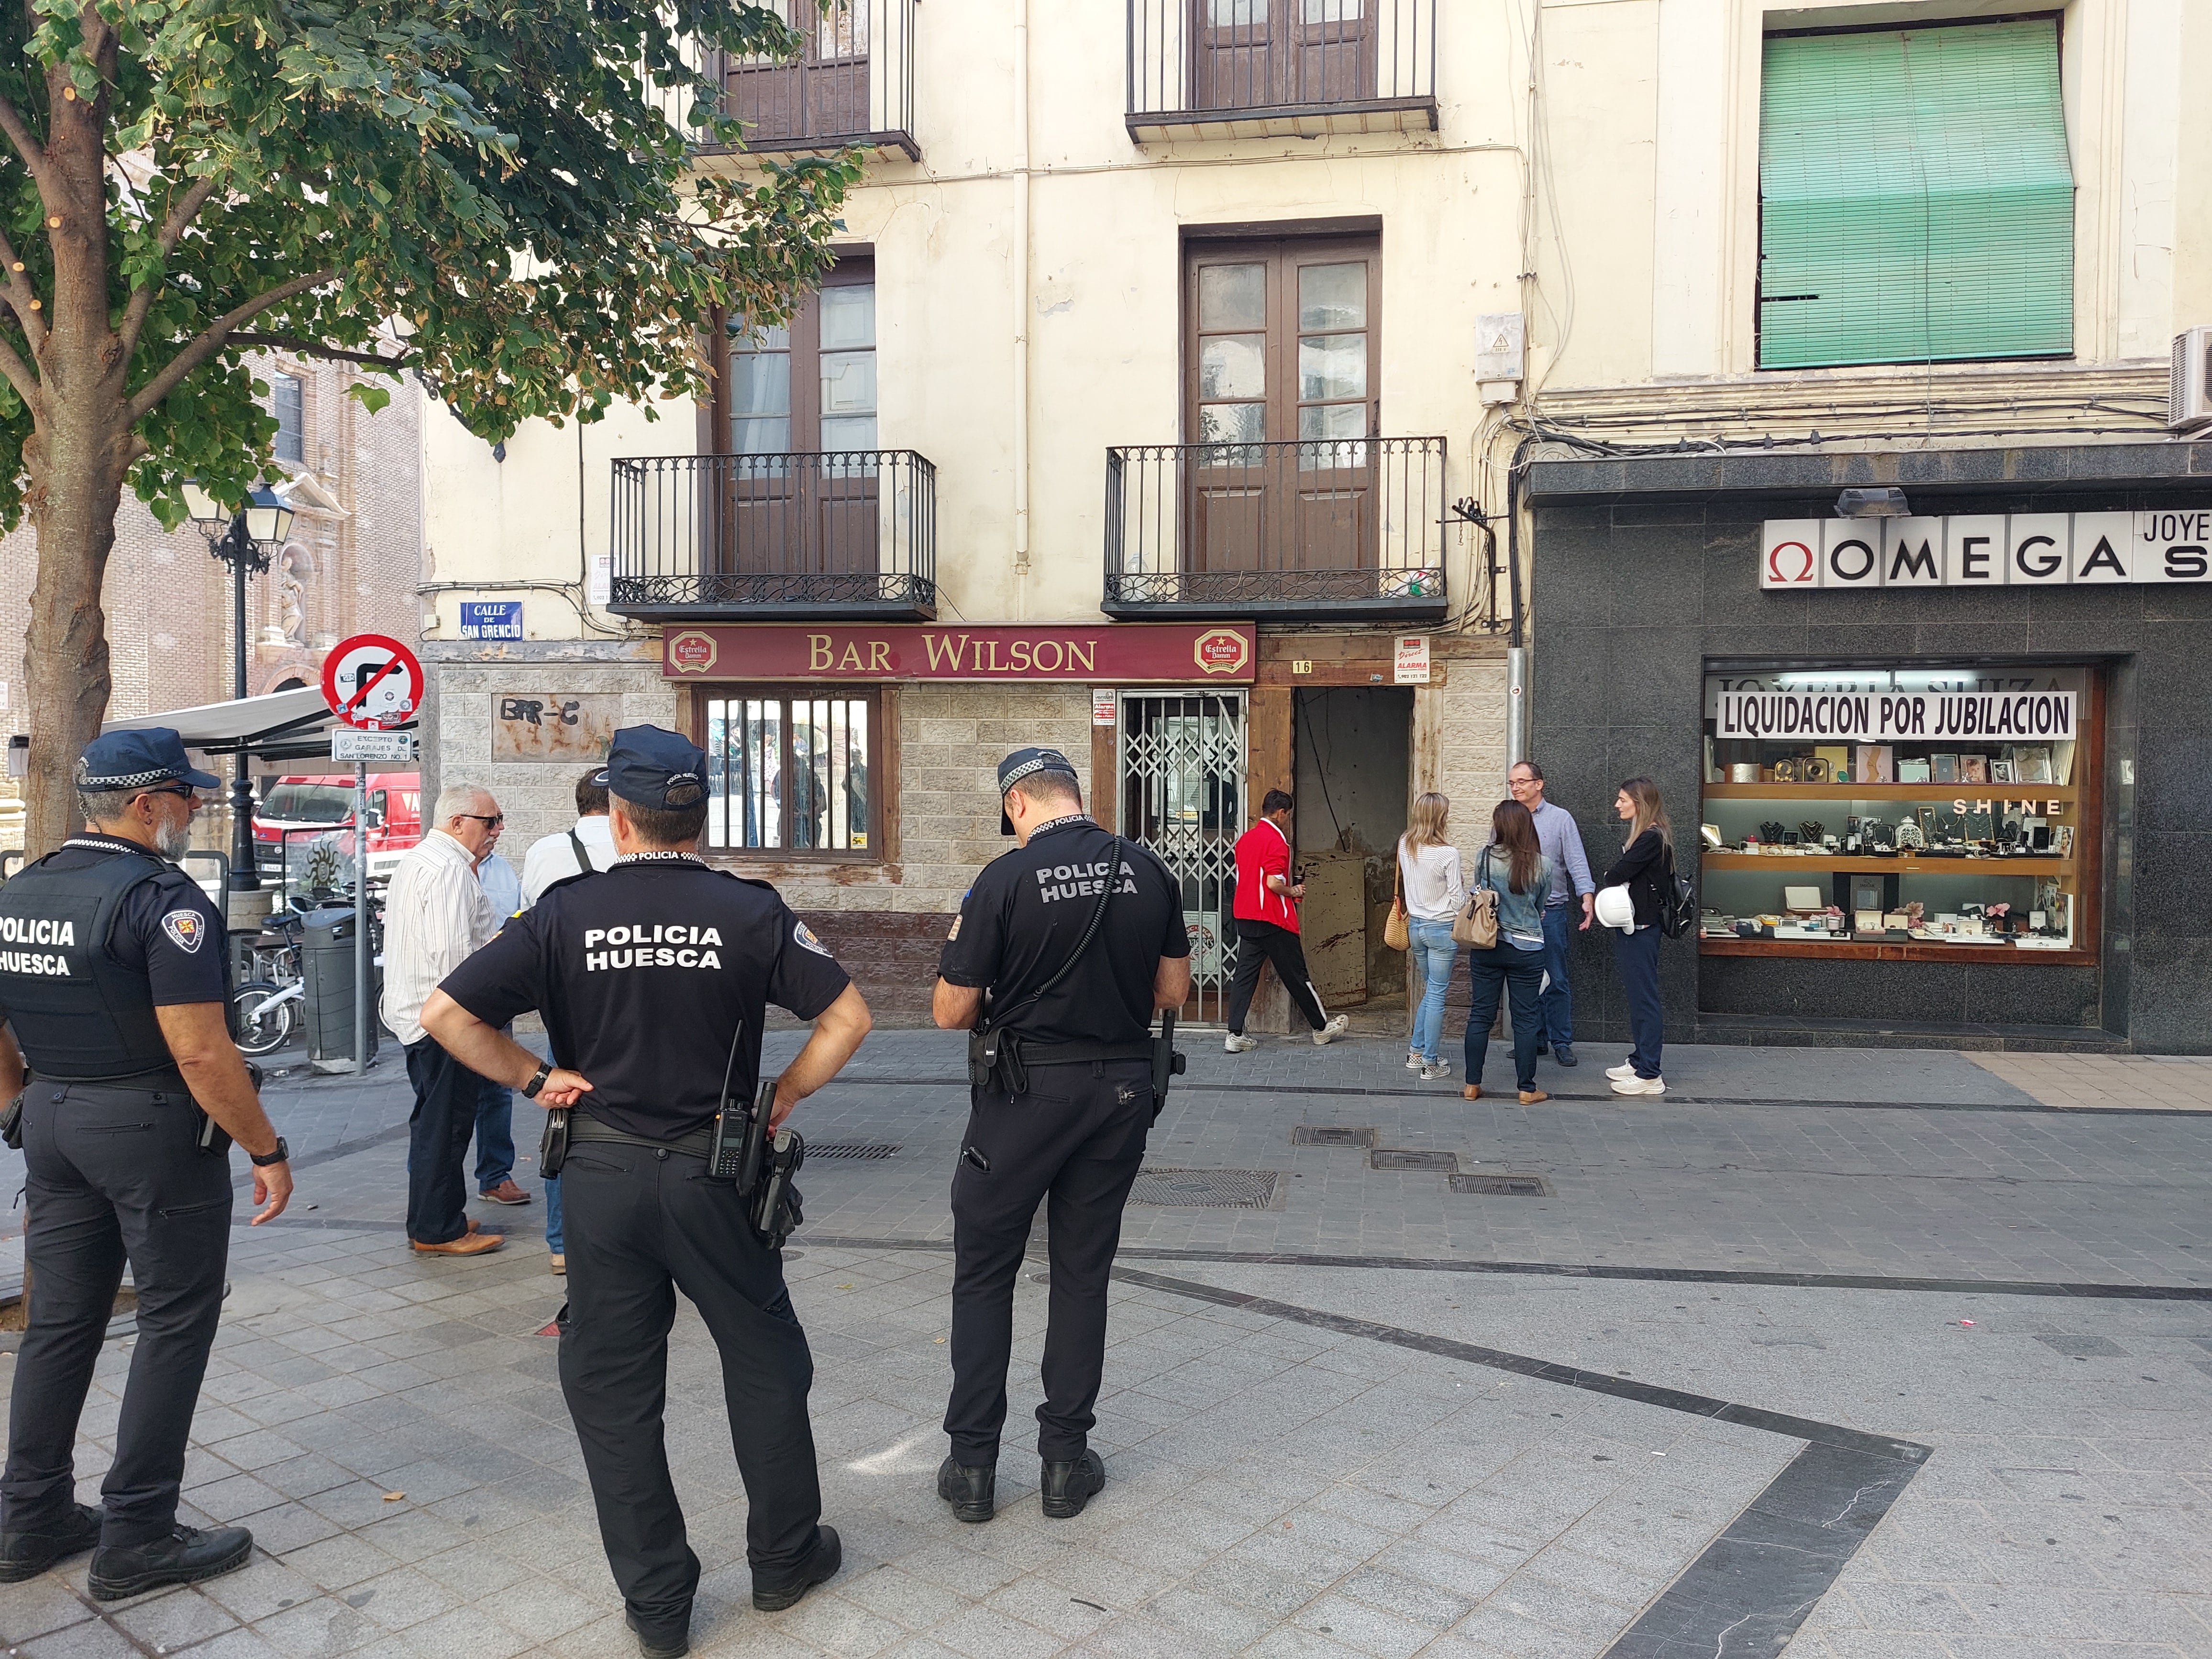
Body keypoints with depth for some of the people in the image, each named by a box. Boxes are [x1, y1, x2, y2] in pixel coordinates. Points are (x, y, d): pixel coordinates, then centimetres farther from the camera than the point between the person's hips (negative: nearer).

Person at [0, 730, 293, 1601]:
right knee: (176, 1323, 3)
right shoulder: (163, 898, -17)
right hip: (153, 1129, -8)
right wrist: (267, 1152, -14)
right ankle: (137, 1537, 9)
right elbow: (200, 1052, -21)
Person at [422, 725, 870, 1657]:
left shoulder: (566, 913, -6)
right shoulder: (748, 910, -7)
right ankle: (783, 1559, 32)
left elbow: (445, 1013, -9)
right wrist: (784, 1098, 2)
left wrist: (535, 1079, 0)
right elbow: (847, 1015, -8)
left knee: (613, 1389, 14)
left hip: (601, 1174, 1)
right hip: (715, 1172, 0)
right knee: (765, 1366, 18)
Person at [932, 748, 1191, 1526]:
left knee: (984, 1272, 11)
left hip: (1028, 1089, -4)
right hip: (1124, 1089, 4)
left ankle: (972, 1463, 17)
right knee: (1083, 1272, 14)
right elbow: (1173, 990, 7)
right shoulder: (1149, 871, -1)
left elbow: (951, 1011, -10)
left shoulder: (1005, 879, -14)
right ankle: (1066, 1460, 21)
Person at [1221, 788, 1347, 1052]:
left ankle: (1235, 1035, 0)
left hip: (1244, 917, 7)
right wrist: (1294, 891, -3)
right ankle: (1321, 1028, 19)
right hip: (1273, 921, -7)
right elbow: (1274, 883, -23)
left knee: (1245, 974, 5)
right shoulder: (1276, 841, -14)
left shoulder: (1245, 839, 12)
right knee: (1296, 975, 5)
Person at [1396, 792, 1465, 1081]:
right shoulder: (1448, 854, -19)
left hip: (1415, 925, 6)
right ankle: (1430, 1064, 9)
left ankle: (1416, 1053, 25)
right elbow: (1458, 899, -14)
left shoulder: (1405, 846, -1)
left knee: (1429, 991, 21)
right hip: (1443, 928, -6)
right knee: (1437, 995, 3)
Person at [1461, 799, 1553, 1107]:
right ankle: (1527, 1089, 13)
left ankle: (1472, 1084, 15)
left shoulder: (1485, 857, -9)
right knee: (1525, 1019, 8)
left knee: (1481, 1014, 9)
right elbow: (1541, 907, 7)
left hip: (1486, 946, 1)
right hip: (1527, 949, 0)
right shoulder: (1542, 865, -7)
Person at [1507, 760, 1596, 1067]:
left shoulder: (1561, 818, 0)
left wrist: (1587, 897, -20)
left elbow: (1577, 862, -7)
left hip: (1551, 911, -3)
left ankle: (1561, 1042, 11)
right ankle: (1534, 1039, 18)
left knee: (1557, 981, 2)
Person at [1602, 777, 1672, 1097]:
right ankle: (1639, 1061, 28)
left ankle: (1649, 1076, -1)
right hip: (1632, 926, 10)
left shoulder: (1651, 838, -16)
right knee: (1637, 996, 17)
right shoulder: (1644, 836, 15)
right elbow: (1619, 878, 12)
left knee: (1644, 998, -5)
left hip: (1640, 929, -10)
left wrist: (1614, 877, 3)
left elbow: (1614, 876, -17)